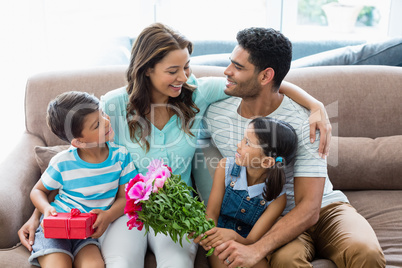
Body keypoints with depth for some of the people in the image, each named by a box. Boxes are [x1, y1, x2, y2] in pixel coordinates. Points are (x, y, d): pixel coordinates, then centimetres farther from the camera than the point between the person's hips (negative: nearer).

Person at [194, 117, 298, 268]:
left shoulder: (277, 197, -15)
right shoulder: (226, 167, -9)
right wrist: (206, 232, -32)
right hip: (220, 244, 0)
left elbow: (252, 241, -14)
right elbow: (211, 213, -8)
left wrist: (234, 236, -38)